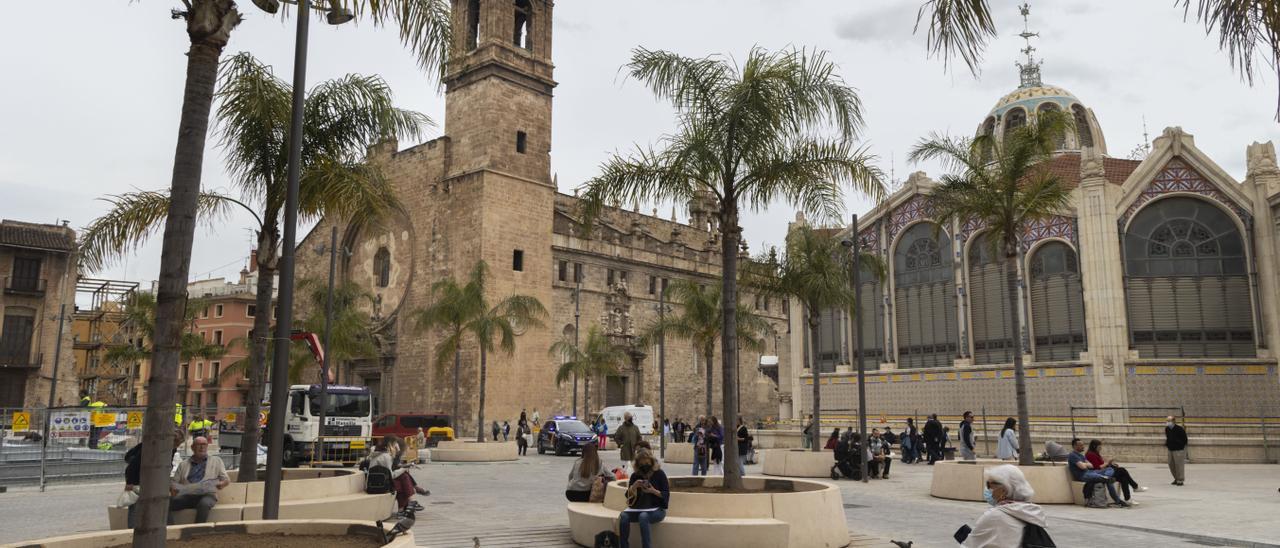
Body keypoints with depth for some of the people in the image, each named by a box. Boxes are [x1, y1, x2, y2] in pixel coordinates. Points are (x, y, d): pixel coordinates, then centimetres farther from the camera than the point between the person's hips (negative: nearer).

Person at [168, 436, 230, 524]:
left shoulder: (216, 461, 20)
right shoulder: (183, 464, 24)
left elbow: (226, 479, 16)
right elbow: (174, 481, 20)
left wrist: (222, 483, -8)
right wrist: (173, 488, -5)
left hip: (207, 495, -2)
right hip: (186, 495, 2)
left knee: (204, 503, -38)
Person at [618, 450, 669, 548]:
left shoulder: (659, 474, -4)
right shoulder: (635, 476, 6)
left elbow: (666, 495, -6)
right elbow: (628, 495, 3)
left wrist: (654, 491, -23)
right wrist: (634, 486, -17)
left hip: (657, 509, -4)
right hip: (638, 508, 4)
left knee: (643, 516, -36)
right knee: (623, 516, -26)